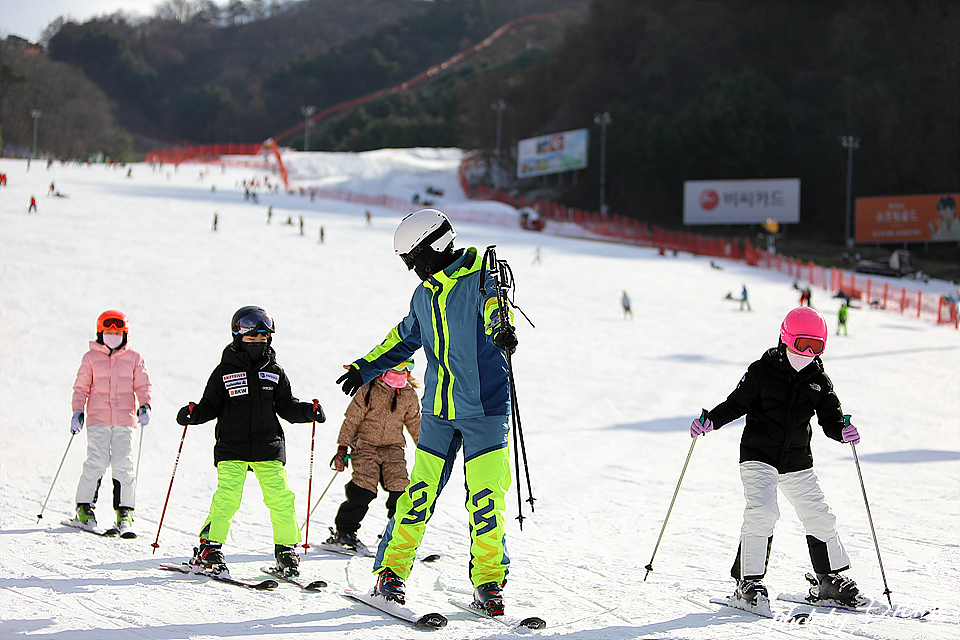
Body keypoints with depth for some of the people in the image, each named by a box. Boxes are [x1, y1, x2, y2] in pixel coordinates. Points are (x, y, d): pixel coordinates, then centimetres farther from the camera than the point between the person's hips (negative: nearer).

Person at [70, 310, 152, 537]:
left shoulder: (134, 358, 11)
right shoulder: (91, 358, 9)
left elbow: (143, 385, 12)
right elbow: (81, 387, 11)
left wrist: (144, 406, -4)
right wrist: (78, 411, -1)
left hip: (125, 420, 1)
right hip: (98, 419, -1)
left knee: (124, 464, -7)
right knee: (97, 461, -12)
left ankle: (124, 512, -1)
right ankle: (84, 505, 4)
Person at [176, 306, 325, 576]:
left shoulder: (274, 372, 11)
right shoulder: (225, 371, 4)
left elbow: (286, 407, 13)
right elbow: (211, 406, 7)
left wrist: (308, 411, -4)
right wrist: (193, 414, -11)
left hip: (268, 448, 2)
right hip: (232, 446, -2)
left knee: (280, 497, -4)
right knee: (227, 496, -13)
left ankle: (286, 549, 9)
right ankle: (209, 547, -3)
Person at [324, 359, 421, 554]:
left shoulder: (409, 396, 7)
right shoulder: (369, 390, -6)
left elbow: (415, 424, 20)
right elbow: (352, 419, -3)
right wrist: (342, 448, -7)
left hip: (393, 448, 4)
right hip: (366, 445, -4)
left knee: (400, 489, -12)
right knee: (363, 490, -16)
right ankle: (343, 532, -2)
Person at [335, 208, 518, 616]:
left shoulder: (480, 278, -9)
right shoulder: (425, 294, 12)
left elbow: (492, 305, -31)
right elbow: (406, 338, 29)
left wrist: (501, 327, -53)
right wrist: (366, 368, 33)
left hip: (485, 410, -5)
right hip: (438, 411, 5)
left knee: (486, 497, -6)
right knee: (420, 491, 2)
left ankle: (488, 583, 5)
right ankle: (391, 572, 10)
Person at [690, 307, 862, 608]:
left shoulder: (819, 380, 4)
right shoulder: (762, 371, -7)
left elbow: (830, 416, 3)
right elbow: (737, 403, -4)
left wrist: (842, 430, -19)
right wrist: (710, 420, -19)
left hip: (797, 463, 4)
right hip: (759, 456, -4)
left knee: (819, 516, 6)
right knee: (762, 511, -21)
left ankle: (832, 576, 23)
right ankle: (748, 579, -14)